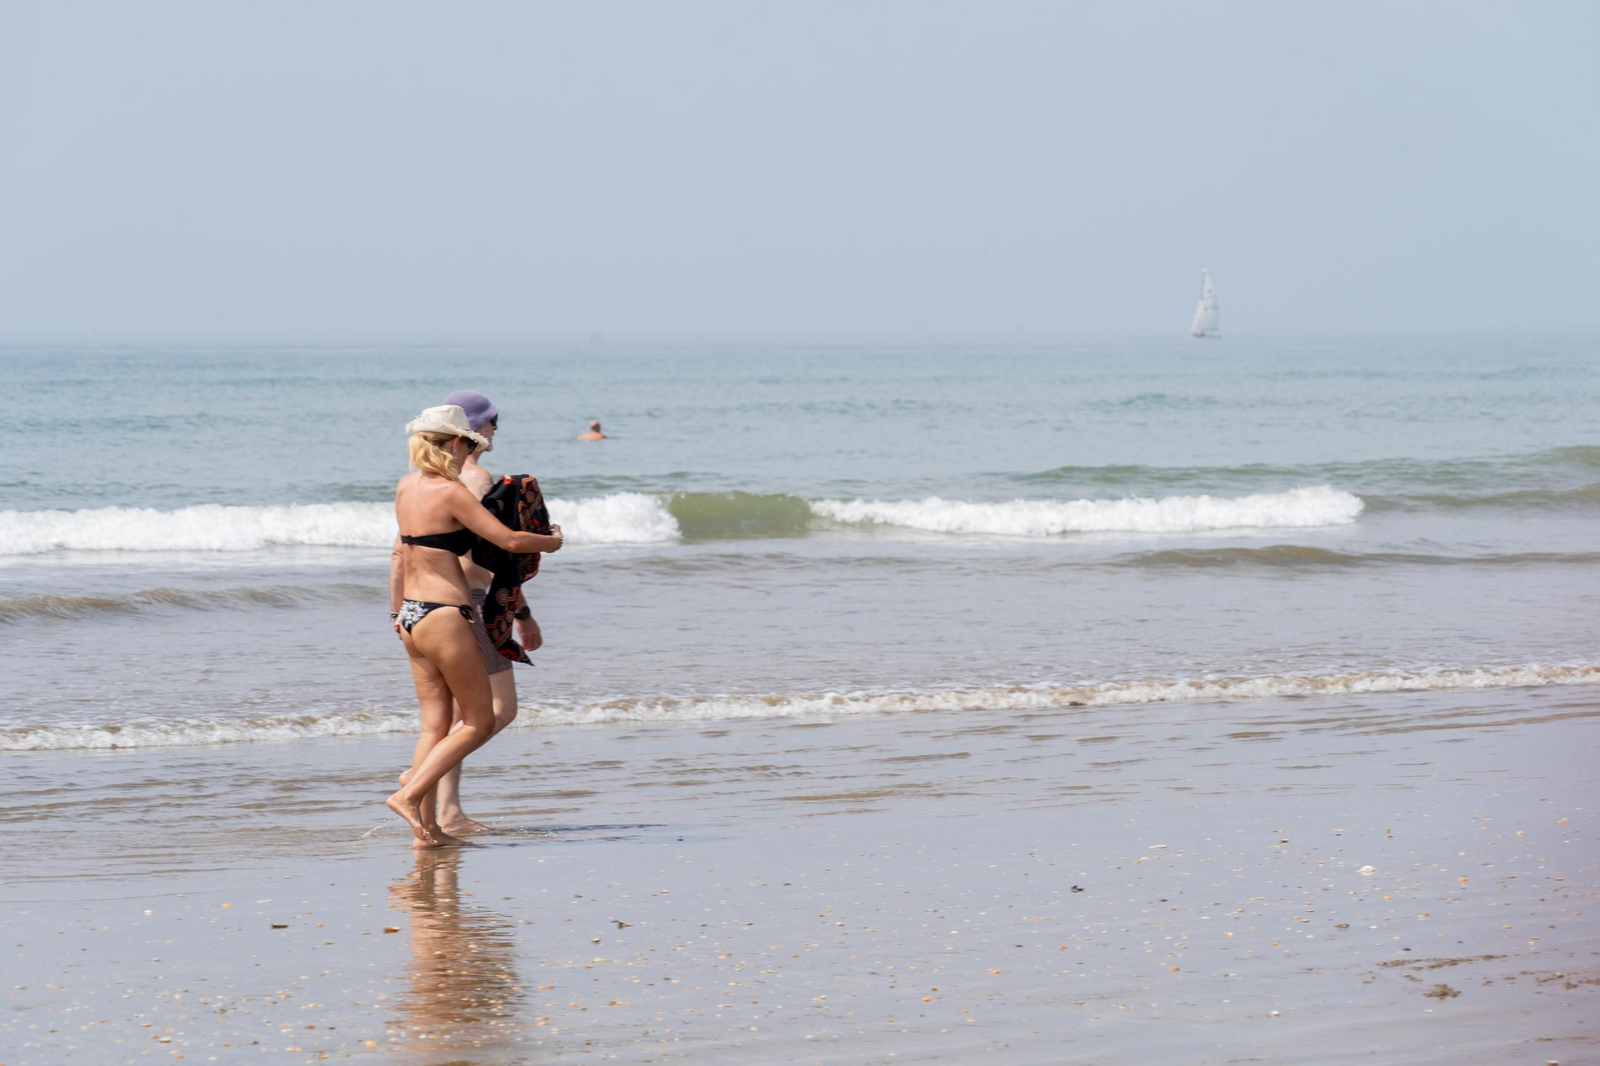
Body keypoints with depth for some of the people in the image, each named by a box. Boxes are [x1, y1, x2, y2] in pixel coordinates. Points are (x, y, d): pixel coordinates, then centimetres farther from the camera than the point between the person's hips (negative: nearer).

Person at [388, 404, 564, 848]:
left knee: (435, 724, 9)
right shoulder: (450, 492, -14)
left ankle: (426, 827, 5)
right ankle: (410, 795, -7)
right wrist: (551, 541, 3)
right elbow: (509, 540, -15)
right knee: (479, 723, 3)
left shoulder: (406, 487, 9)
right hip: (444, 617, -8)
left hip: (411, 614, 8)